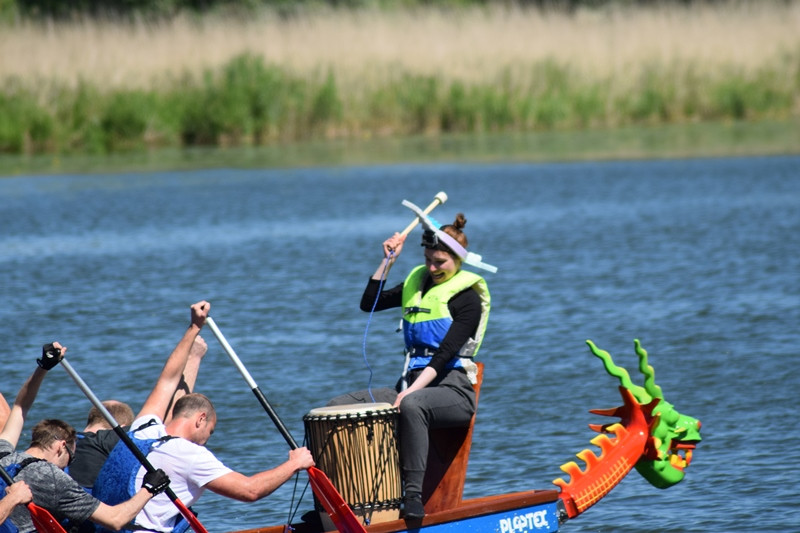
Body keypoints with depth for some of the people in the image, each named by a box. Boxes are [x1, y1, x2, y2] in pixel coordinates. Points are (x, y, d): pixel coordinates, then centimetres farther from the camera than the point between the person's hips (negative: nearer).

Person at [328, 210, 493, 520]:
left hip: (452, 391, -8)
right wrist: (388, 261, 9)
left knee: (411, 405, -42)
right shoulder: (417, 283, 17)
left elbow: (444, 356, -15)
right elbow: (369, 303, 19)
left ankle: (414, 494, -44)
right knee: (339, 406, -10)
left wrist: (410, 392, -26)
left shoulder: (467, 299, -5)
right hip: (411, 385, 8)